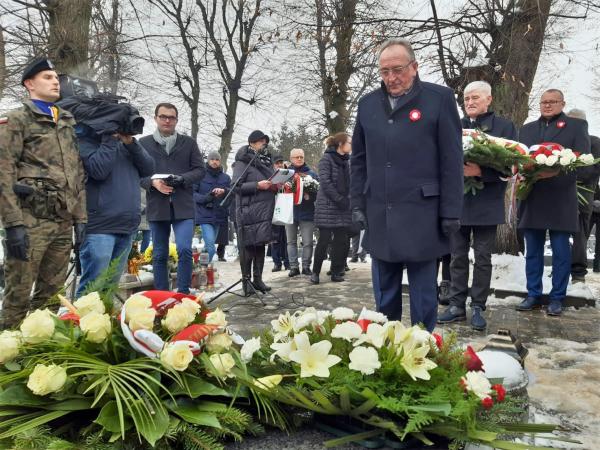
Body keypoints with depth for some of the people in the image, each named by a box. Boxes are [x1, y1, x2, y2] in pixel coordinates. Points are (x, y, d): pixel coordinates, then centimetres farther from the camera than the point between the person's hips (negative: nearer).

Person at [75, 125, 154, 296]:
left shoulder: (123, 142, 17)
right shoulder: (85, 139, -2)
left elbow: (148, 168, 8)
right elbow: (98, 170, -19)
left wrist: (131, 143, -3)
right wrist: (110, 139, -11)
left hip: (128, 226, 7)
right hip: (100, 226, -6)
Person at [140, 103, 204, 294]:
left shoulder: (189, 142, 11)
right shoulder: (144, 143, 9)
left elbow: (200, 170, 6)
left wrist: (182, 178, -13)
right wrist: (153, 182, -14)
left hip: (183, 206, -1)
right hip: (157, 206, 1)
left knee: (185, 250, -13)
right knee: (159, 255, 7)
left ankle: (183, 294, 0)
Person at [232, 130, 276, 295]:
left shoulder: (266, 161, 17)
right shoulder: (243, 162, -4)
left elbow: (272, 180, 27)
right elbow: (236, 186, -12)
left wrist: (276, 185, 5)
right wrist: (257, 185, -20)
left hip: (265, 210, 7)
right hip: (248, 211, -7)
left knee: (261, 244, 10)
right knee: (248, 245, -3)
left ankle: (258, 279, 18)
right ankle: (246, 280, 6)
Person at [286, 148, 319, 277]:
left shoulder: (311, 173, 5)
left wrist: (309, 196, -16)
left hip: (307, 212, -1)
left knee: (307, 242, 0)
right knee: (291, 241, 5)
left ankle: (306, 266, 9)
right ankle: (294, 266, 12)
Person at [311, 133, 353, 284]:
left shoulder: (346, 161, 14)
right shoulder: (327, 159, -6)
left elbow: (349, 183, 16)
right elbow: (325, 182, -14)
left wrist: (347, 200, 1)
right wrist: (339, 199, -15)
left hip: (343, 208, 6)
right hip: (327, 206, -6)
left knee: (341, 240, 4)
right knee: (324, 240, -5)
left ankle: (336, 272, 14)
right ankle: (315, 272, 7)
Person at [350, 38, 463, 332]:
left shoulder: (440, 99, -2)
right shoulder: (368, 104, 11)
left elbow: (452, 161, -5)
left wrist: (451, 212, -8)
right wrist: (358, 204, 9)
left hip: (421, 215, -4)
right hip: (379, 215, 4)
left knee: (423, 294, 8)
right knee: (384, 296, 14)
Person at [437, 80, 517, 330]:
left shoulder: (504, 126, 3)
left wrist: (480, 172, -20)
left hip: (486, 204, -2)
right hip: (457, 201, 3)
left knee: (483, 258, 4)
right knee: (458, 257, 8)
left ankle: (478, 307, 15)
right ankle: (457, 305, 16)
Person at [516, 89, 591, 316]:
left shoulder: (577, 125, 6)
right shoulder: (527, 128, 18)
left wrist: (557, 171, -21)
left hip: (560, 200, -3)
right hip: (532, 198, 4)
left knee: (561, 251, 2)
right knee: (532, 251, 8)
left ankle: (557, 298, 11)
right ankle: (533, 295, 18)